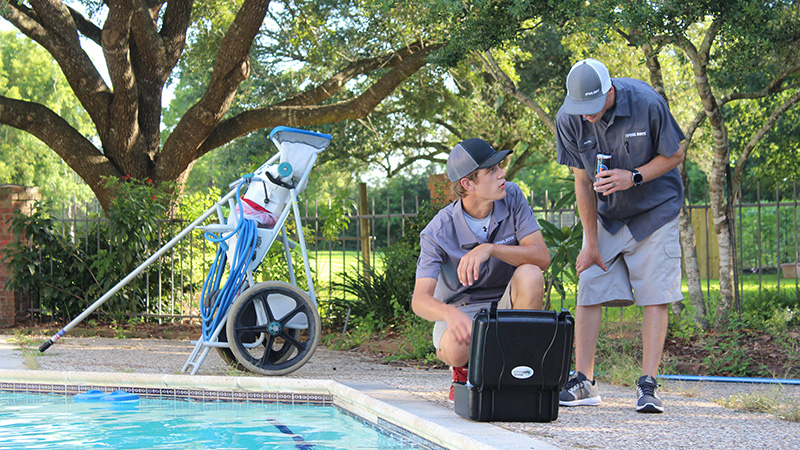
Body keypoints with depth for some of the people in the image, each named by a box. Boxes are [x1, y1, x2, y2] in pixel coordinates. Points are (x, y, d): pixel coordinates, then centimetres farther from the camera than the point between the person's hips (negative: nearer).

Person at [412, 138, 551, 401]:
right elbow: (420, 300, -24)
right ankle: (463, 370, 4)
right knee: (454, 347, -37)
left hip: (508, 305, 3)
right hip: (462, 309, -2)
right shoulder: (438, 232, -17)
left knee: (529, 275, -31)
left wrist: (489, 249, -35)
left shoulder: (511, 197, -10)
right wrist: (450, 313, -48)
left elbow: (542, 257, -19)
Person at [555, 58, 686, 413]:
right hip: (606, 214, 2)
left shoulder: (647, 104, -24)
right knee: (589, 293, -5)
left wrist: (634, 177, -27)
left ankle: (648, 385, -9)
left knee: (655, 297, -10)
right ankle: (583, 383, 0)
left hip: (655, 209, -2)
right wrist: (591, 243, -7)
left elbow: (675, 155, -10)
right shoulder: (568, 119, -16)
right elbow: (583, 181, -7)